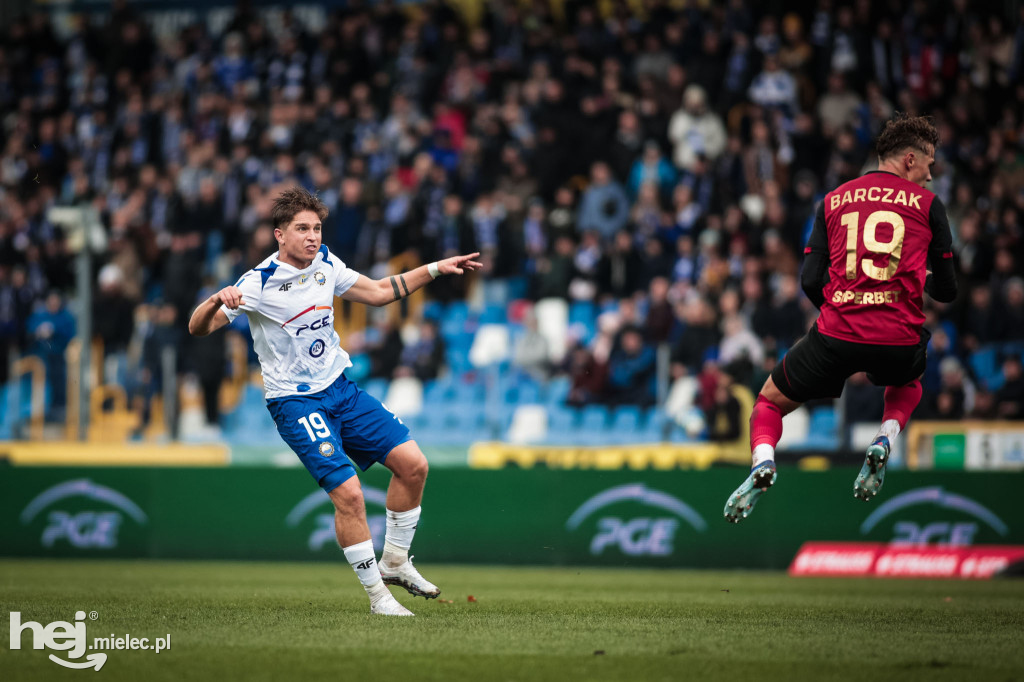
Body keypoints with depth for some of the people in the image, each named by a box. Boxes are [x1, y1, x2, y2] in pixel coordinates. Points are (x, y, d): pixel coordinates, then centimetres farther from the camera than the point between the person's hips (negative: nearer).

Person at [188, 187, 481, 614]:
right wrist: (218, 301, -42)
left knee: (412, 463, 0)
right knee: (348, 491, -20)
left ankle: (394, 563, 18)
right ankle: (377, 595, -6)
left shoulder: (326, 264, 4)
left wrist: (436, 269, 16)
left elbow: (376, 292, 19)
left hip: (340, 389, 7)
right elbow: (198, 328, -20)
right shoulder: (258, 283, -16)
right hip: (296, 402, -7)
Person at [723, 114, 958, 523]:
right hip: (899, 341, 0)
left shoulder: (833, 201, 13)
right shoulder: (927, 205, 8)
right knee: (908, 383, 37)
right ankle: (883, 442, 9)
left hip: (836, 336, 0)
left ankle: (762, 462, -9)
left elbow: (810, 281, 8)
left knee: (769, 401, 21)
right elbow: (946, 291, 11)